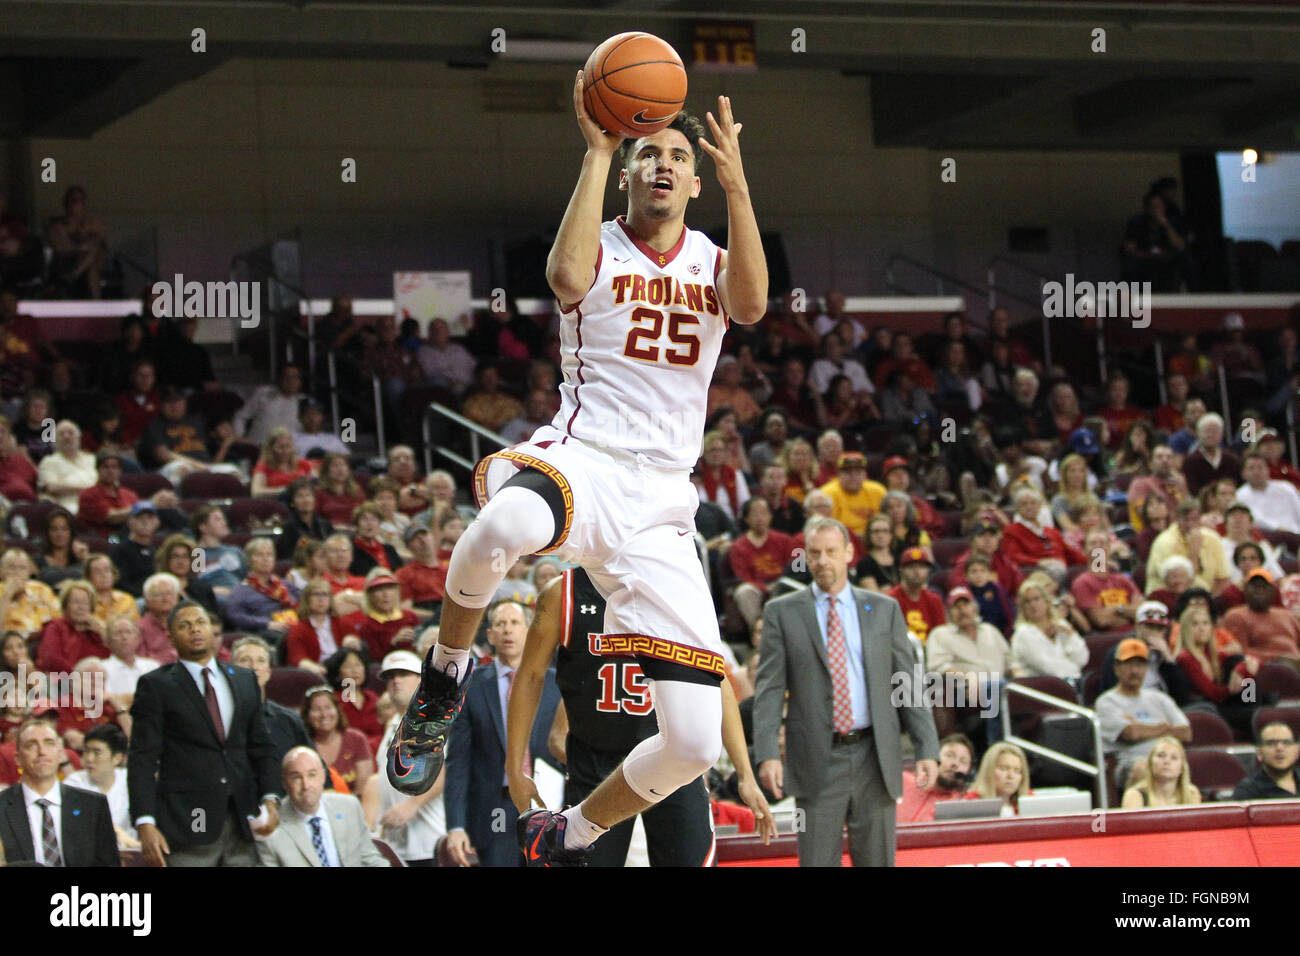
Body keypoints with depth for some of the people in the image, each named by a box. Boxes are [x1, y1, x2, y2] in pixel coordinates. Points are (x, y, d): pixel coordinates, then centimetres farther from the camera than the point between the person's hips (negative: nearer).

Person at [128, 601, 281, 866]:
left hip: (241, 824, 4)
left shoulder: (245, 680, 16)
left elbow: (261, 747, 18)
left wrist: (270, 799, 2)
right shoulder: (156, 685, 2)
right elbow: (143, 759, -3)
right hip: (186, 822, -4)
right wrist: (145, 823, -13)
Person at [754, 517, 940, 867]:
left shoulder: (884, 609, 9)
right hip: (818, 760, -2)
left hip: (875, 759, 2)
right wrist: (767, 753, -13)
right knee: (817, 861, -1)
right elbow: (769, 689, 0)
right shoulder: (782, 612, 5)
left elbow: (908, 684, 9)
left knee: (877, 860, 5)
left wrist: (927, 749, 0)